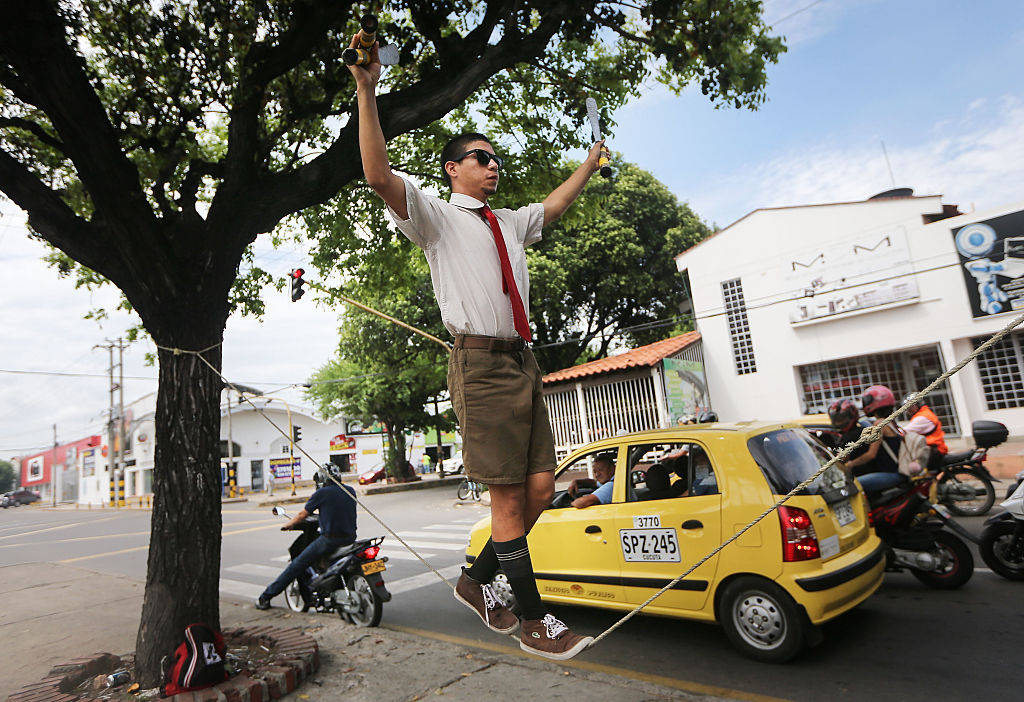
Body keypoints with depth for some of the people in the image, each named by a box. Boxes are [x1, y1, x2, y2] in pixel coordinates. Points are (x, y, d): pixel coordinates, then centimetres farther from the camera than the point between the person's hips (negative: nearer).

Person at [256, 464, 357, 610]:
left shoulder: (321, 493, -5)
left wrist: (288, 525, 22)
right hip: (350, 538, 6)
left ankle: (266, 597, 13)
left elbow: (302, 515, 4)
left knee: (297, 565, 6)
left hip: (329, 539, -6)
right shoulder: (351, 491, 9)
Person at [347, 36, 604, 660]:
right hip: (481, 362, -7)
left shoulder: (510, 223, 25)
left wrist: (591, 162, 48)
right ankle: (534, 621, 12)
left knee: (541, 490, 6)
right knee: (508, 498, -3)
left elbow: (555, 206, 41)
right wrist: (367, 92, -16)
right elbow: (381, 177, -10)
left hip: (523, 362, 8)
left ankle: (476, 581, 26)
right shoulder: (437, 216, 5)